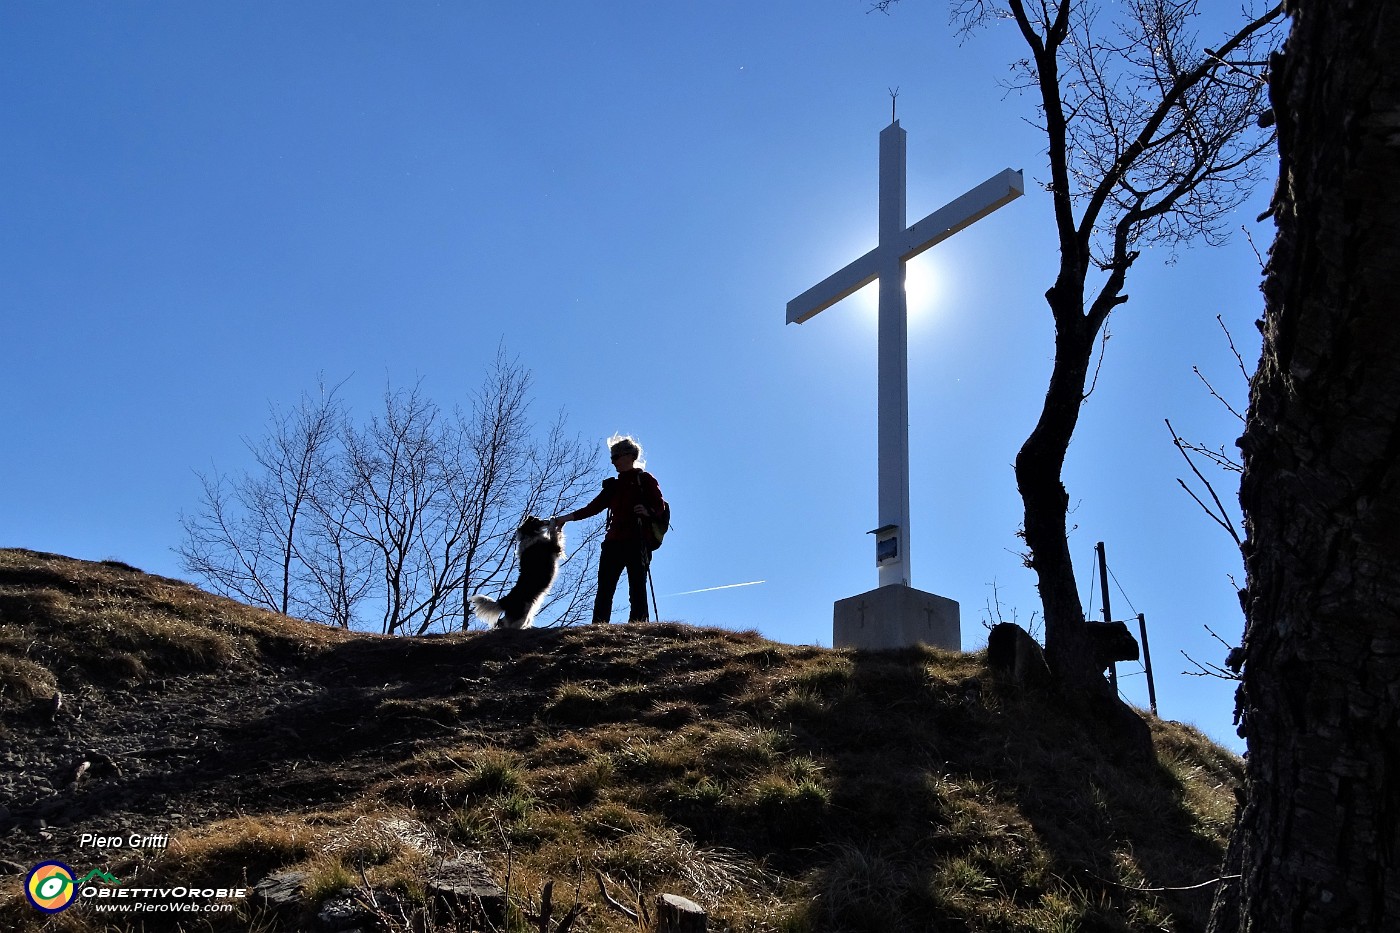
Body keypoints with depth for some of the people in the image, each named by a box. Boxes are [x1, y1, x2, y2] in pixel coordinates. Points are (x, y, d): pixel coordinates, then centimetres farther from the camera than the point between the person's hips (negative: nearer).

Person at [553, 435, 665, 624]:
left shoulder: (645, 480, 7)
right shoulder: (613, 485, 24)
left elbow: (661, 507, -1)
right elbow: (593, 507, 20)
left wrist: (647, 512, -21)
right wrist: (565, 518, 12)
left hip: (637, 542, -6)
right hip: (614, 541, 6)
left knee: (637, 590, -11)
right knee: (604, 591, -5)